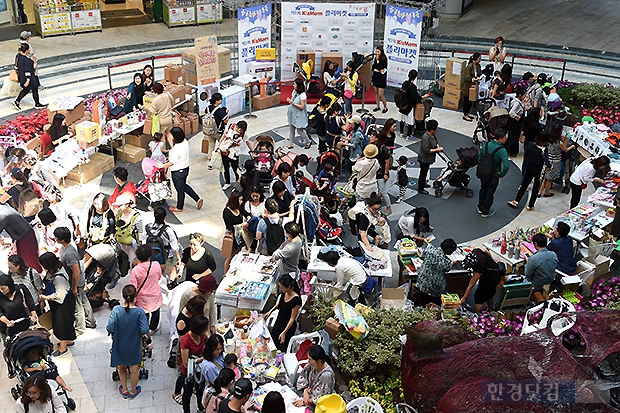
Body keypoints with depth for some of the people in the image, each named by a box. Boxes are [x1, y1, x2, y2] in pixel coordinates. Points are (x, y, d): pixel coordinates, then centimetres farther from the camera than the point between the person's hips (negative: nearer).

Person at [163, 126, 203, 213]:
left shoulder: (176, 149, -33)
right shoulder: (185, 142, -8)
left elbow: (172, 163, -27)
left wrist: (162, 166, -14)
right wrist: (171, 156, 15)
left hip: (178, 172, -8)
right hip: (186, 168, 8)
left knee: (180, 190, 13)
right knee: (184, 185, 30)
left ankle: (179, 207, 35)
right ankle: (198, 199, 30)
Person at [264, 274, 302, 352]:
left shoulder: (296, 300, -32)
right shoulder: (283, 293, -11)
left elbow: (292, 318, -24)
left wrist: (284, 332, -23)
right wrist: (270, 311, 0)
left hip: (288, 327, -8)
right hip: (279, 322, 8)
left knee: (282, 348, 7)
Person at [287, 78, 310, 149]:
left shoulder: (302, 95, -24)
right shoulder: (294, 91, 1)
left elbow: (302, 107, -23)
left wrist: (293, 103, -26)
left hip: (299, 116, -8)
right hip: (292, 114, 8)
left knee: (299, 131, 3)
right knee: (291, 130, 14)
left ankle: (308, 141, 27)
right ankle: (290, 144, 26)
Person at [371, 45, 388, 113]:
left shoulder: (384, 59, -13)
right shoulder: (375, 58, 5)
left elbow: (380, 67, -20)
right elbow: (372, 68, 5)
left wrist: (377, 60, -12)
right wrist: (377, 70, -11)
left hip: (382, 78, -6)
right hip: (375, 77, 6)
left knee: (380, 95, -5)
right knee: (376, 93, 12)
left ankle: (385, 107, 11)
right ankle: (378, 106, 24)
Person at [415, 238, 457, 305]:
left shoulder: (430, 248, -18)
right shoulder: (446, 260, -28)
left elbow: (422, 257, 3)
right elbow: (447, 269, -4)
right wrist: (452, 263, 17)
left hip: (422, 283, 5)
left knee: (423, 305, 21)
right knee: (436, 306, 21)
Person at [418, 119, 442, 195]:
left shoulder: (432, 135, -3)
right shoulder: (426, 138, -31)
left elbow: (435, 142, 16)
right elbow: (426, 150, -31)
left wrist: (438, 146, -5)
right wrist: (437, 150, -26)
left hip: (428, 159, 9)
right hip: (424, 159, -9)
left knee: (425, 172, 26)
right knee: (423, 172, 5)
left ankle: (423, 183, 45)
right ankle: (420, 189, 19)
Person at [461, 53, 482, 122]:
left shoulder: (478, 66, 4)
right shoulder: (469, 66, -20)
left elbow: (480, 74, 11)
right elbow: (467, 77, -21)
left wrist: (479, 77, -12)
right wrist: (474, 79, -33)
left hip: (473, 85, 8)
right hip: (467, 85, -8)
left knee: (471, 100, 15)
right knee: (466, 100, 1)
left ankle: (467, 113, 29)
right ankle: (465, 115, 11)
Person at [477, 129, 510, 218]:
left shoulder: (485, 145, -11)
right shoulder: (502, 151, -27)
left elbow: (479, 159, 0)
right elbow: (506, 166, -36)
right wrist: (501, 175, -18)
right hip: (493, 176, -5)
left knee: (483, 190, 26)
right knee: (490, 194, 14)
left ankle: (480, 208, 42)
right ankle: (485, 212, 29)